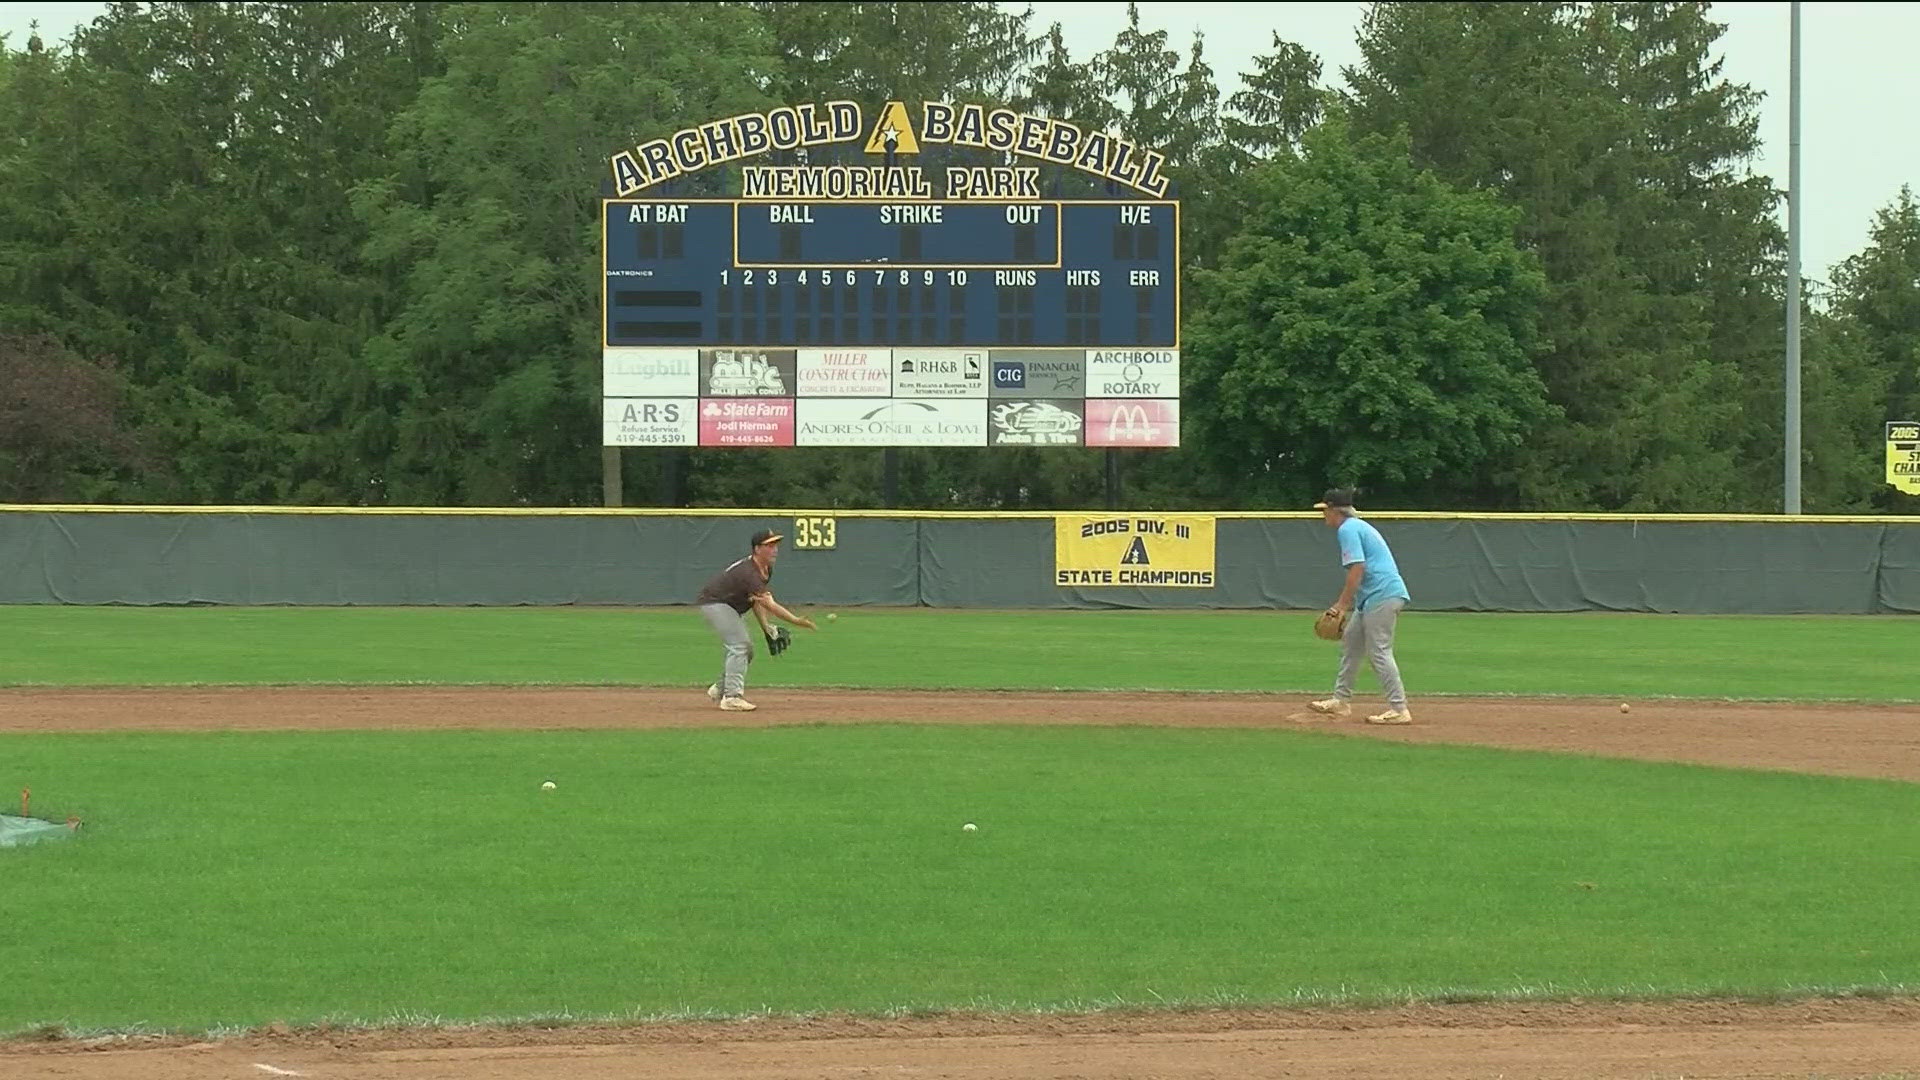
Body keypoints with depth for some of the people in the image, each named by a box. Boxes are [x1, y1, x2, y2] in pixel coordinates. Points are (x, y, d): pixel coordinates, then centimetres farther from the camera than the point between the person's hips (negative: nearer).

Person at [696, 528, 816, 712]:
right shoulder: (748, 572, -33)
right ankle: (732, 697, -22)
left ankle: (720, 689, 26)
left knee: (746, 648, 13)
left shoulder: (766, 569, 0)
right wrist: (796, 620, -42)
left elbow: (755, 598, 10)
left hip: (732, 607, 10)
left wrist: (765, 626, 0)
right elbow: (769, 604, -38)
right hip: (714, 603, -10)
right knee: (739, 646, -20)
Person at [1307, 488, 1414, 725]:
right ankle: (1341, 701, 23)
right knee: (1350, 642, 17)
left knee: (1379, 651, -11)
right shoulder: (1358, 526, 22)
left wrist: (1342, 604, -15)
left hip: (1382, 596, -11)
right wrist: (1345, 603, 19)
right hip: (1373, 597, 11)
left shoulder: (1348, 529, -9)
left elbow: (1357, 569, -18)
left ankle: (1399, 709, -12)